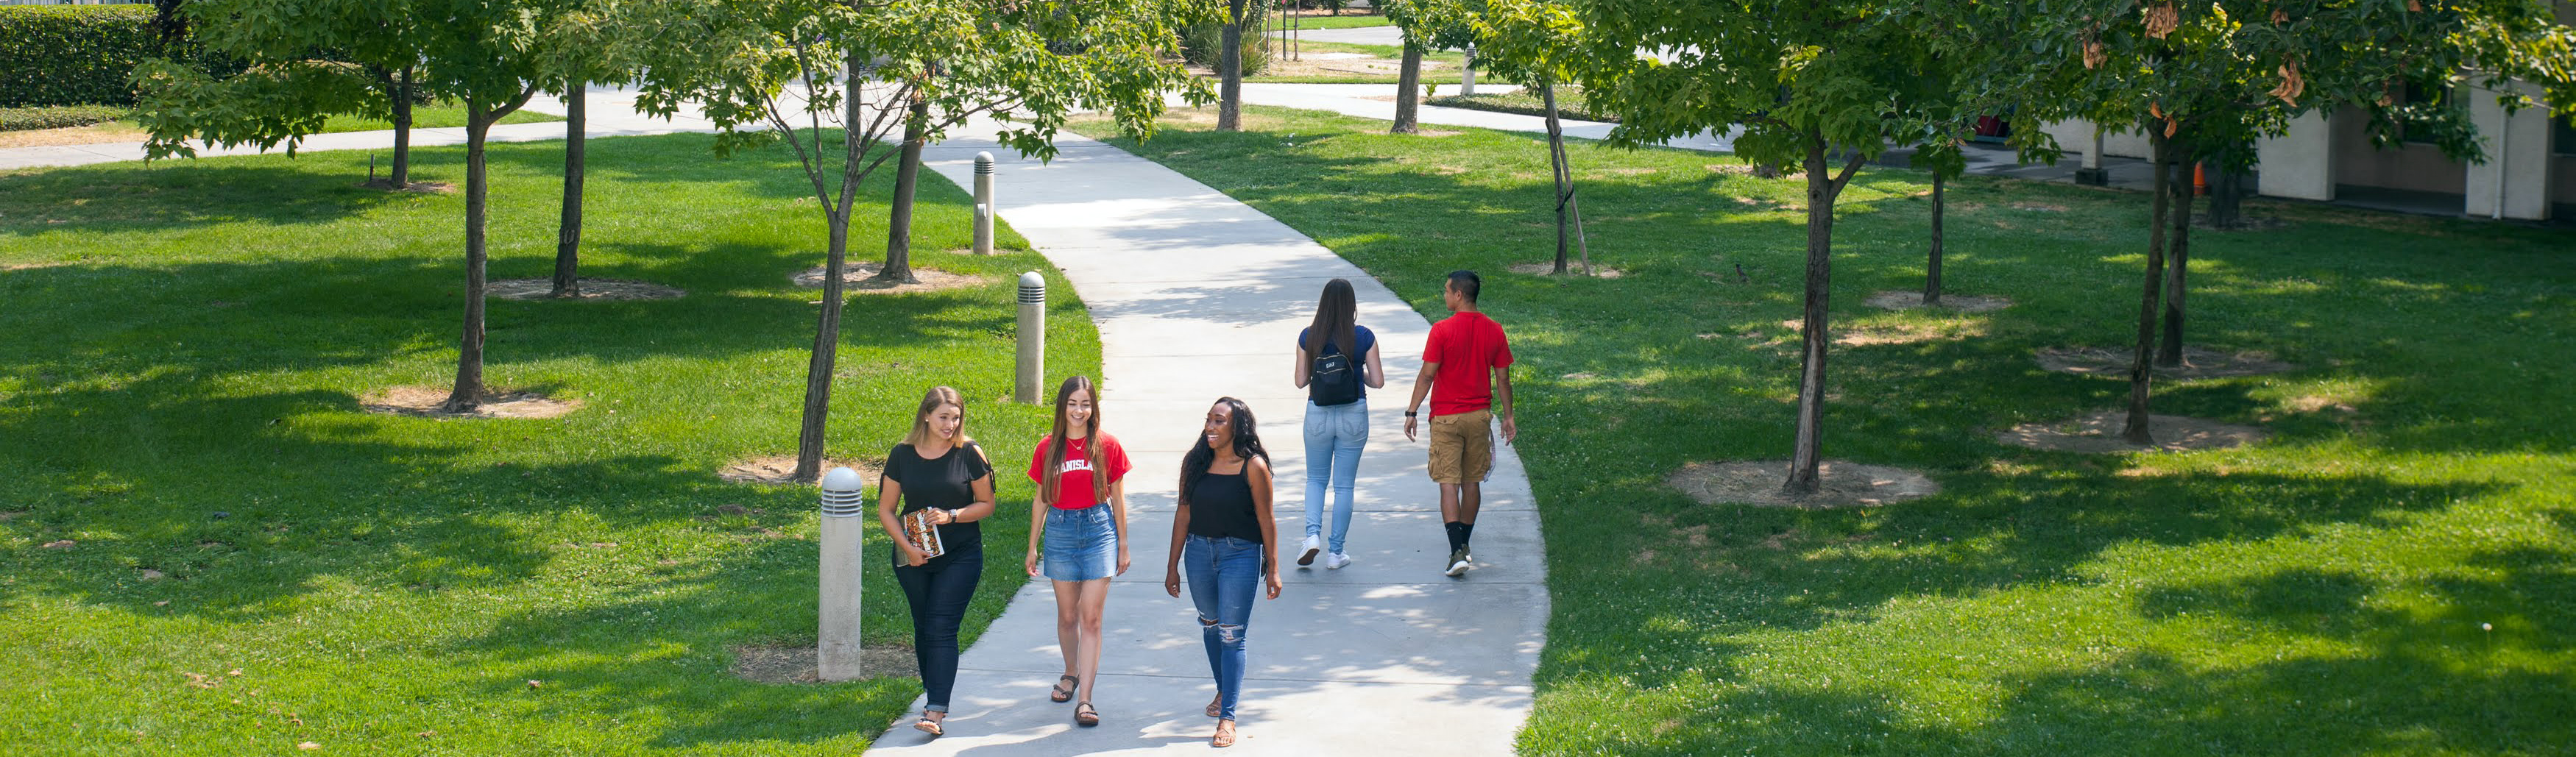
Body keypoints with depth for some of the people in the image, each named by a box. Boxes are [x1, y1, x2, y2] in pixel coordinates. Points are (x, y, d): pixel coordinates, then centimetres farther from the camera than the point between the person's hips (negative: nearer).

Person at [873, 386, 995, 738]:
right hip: (914, 558, 3)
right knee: (923, 628, 12)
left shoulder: (969, 454, -7)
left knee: (942, 629, -12)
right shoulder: (902, 455, -2)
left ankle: (936, 712, -18)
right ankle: (934, 693, 30)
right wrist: (907, 546, -10)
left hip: (960, 556, -3)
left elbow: (986, 504, -1)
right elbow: (886, 509, 3)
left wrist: (952, 516, -18)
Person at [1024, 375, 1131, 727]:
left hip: (1099, 530, -2)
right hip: (1060, 531, 2)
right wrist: (1032, 546, 9)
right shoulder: (1048, 449, 1)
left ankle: (1085, 700, -7)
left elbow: (1117, 499, 4)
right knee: (1067, 615, 12)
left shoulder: (1108, 446, -2)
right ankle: (1071, 673, 38)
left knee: (1091, 618, -6)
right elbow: (1041, 501, 9)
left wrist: (1123, 546, 6)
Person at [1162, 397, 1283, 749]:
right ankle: (1224, 689, 42)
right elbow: (1184, 513, 6)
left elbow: (1266, 521, -6)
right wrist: (1173, 565, 8)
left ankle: (1227, 716, -6)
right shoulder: (1194, 462, 0)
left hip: (1241, 554, -5)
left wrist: (1273, 568, -3)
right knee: (1210, 624, 19)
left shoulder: (1253, 467, -12)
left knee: (1231, 634, -7)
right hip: (1199, 551, 5)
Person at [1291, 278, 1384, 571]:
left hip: (1318, 414, 1)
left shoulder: (1308, 337, -6)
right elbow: (1378, 382, -5)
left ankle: (1313, 534, -2)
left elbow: (1301, 381, -2)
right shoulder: (1364, 337, -9)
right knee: (1344, 485, 10)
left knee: (1316, 479, 19)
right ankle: (1336, 552, 13)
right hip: (1353, 415, -1)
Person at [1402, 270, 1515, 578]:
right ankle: (1464, 544, 29)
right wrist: (1507, 416, 15)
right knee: (1471, 481, 16)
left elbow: (1428, 375, -12)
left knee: (1449, 483, -4)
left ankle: (1457, 551, -17)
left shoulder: (1442, 330, -13)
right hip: (1480, 415, 4)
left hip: (1446, 417, -4)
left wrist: (1412, 412, -3)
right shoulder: (1494, 331, 0)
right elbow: (1503, 378, 5)